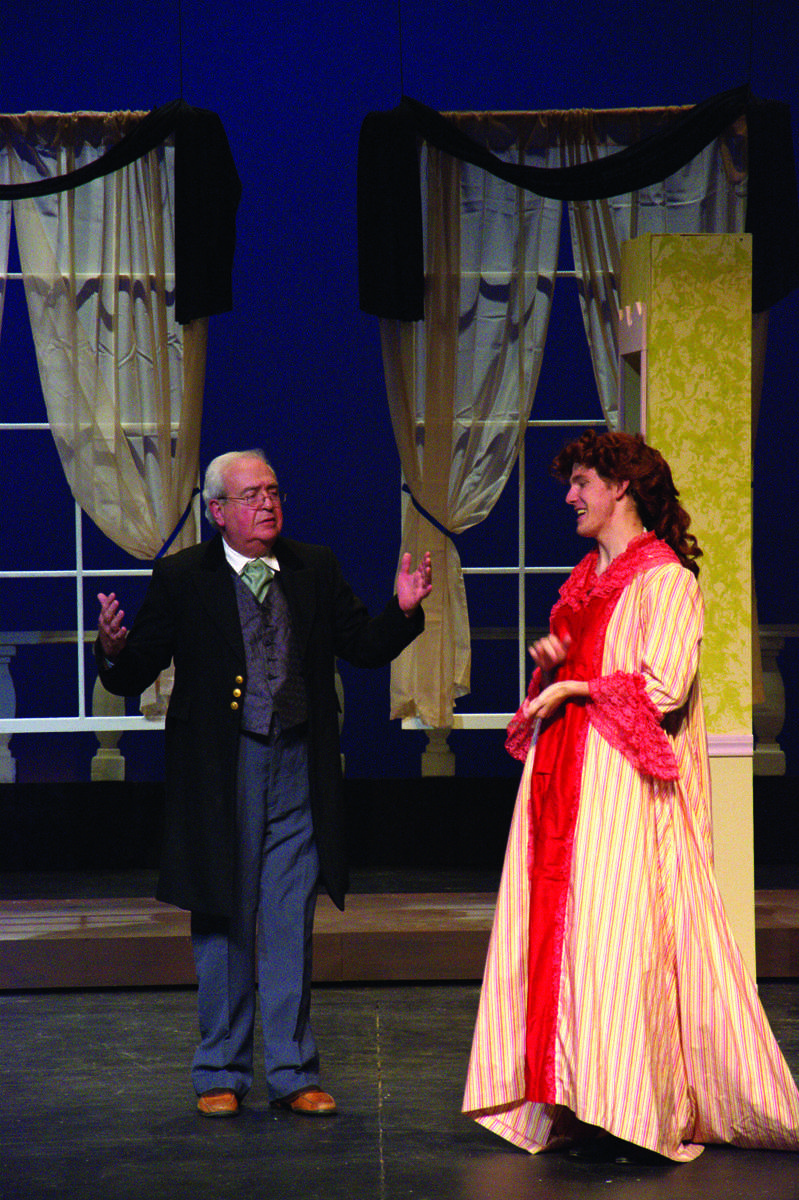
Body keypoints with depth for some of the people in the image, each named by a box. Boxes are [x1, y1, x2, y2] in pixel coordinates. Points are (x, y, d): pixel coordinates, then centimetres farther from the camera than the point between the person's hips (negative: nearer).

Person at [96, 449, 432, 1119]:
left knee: (290, 926, 6)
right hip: (220, 773, -2)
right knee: (223, 925, 6)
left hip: (296, 769, 2)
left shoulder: (315, 570, 8)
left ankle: (292, 1072, 14)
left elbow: (365, 648, 11)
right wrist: (114, 650, -25)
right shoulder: (182, 579, -1)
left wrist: (403, 611, -8)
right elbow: (134, 679, -3)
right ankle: (222, 1072, 18)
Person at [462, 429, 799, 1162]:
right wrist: (552, 661, 7)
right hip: (565, 780, 8)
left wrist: (573, 686, -9)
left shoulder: (664, 580, -7)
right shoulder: (587, 578, 20)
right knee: (559, 928, 2)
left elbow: (663, 687, -16)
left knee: (617, 932, -12)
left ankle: (635, 1116, -9)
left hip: (625, 786, -8)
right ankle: (575, 1104, 4)